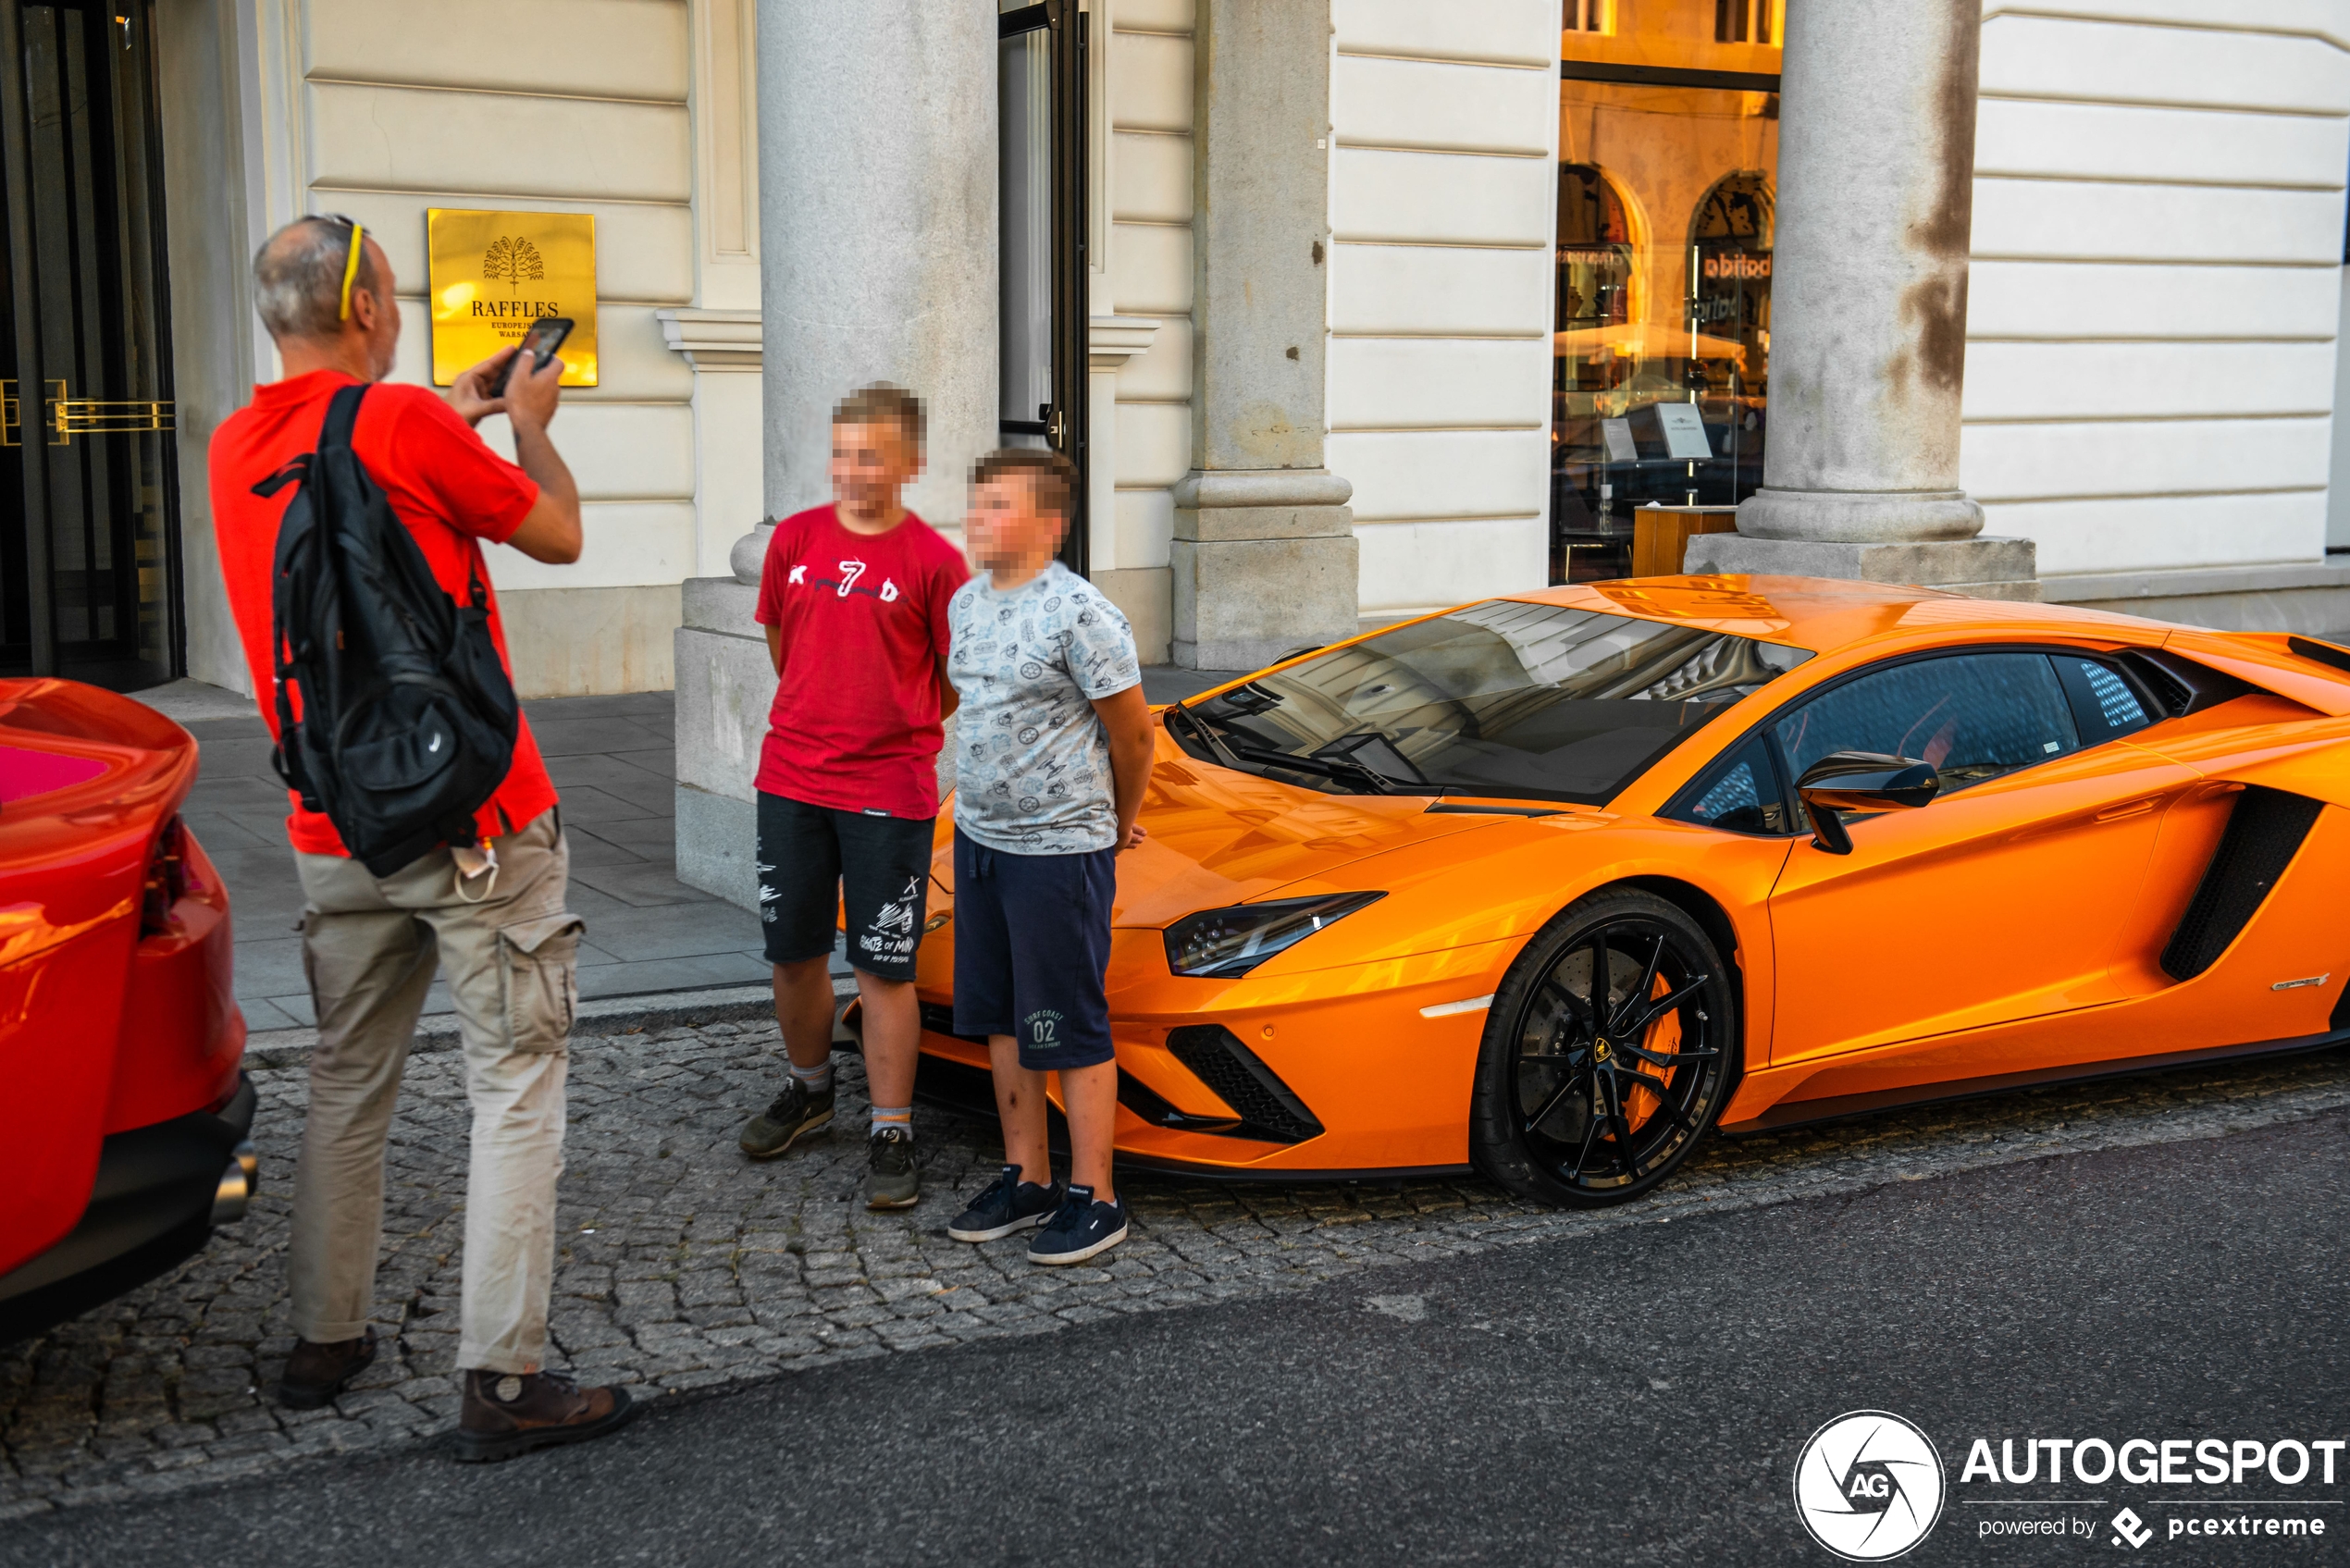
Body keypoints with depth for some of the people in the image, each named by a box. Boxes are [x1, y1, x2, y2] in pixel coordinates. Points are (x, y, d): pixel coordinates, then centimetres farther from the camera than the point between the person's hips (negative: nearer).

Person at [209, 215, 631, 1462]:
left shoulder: (236, 448, 8)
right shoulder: (404, 426, -13)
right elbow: (559, 533, 0)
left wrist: (450, 414, 32)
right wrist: (530, 424, 17)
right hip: (474, 821, -7)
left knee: (348, 1083, 18)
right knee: (516, 1084, -2)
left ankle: (324, 1339, 27)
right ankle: (503, 1380, -1)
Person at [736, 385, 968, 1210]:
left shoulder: (932, 561, -7)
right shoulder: (795, 539, 4)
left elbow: (961, 680, 2)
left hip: (889, 794, -4)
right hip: (790, 781, 4)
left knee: (884, 967, 0)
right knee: (794, 950, 14)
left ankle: (891, 1136, 9)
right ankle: (809, 1089, 37)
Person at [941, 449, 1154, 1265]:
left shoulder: (1081, 614, -17)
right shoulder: (967, 603, 8)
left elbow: (1132, 736, -9)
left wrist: (1117, 827, 4)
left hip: (1060, 852, -8)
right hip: (978, 838, 8)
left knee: (1071, 1029, -1)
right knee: (1003, 1020, 14)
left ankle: (1094, 1199, 8)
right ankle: (1027, 1179, 26)